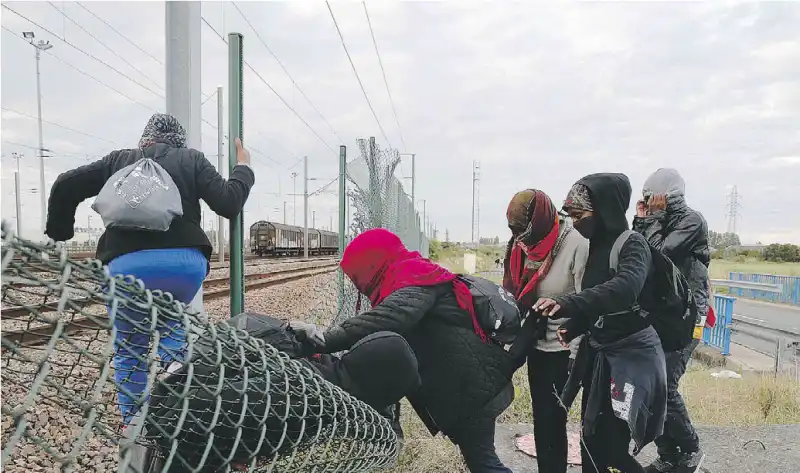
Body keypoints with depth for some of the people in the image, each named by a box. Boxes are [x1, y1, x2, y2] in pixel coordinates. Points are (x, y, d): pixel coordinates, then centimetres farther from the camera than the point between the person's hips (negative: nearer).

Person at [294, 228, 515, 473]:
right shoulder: (414, 274, 16)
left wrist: (327, 340, -41)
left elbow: (389, 318, -37)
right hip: (466, 381, 10)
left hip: (471, 384, -10)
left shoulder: (414, 278, -16)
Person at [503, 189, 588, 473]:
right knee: (540, 417, 17)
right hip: (536, 345, 7)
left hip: (563, 349, -7)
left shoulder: (576, 245, -18)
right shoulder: (526, 244, 2)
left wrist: (576, 356, -16)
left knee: (553, 420, 1)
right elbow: (515, 294, 9)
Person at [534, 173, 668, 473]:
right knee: (592, 441, 13)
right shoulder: (598, 245, 8)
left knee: (611, 448, -4)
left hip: (631, 355, -8)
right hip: (598, 353, 8)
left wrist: (567, 304, -47)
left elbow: (624, 287, -36)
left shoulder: (633, 244, -15)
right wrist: (574, 327, 0)